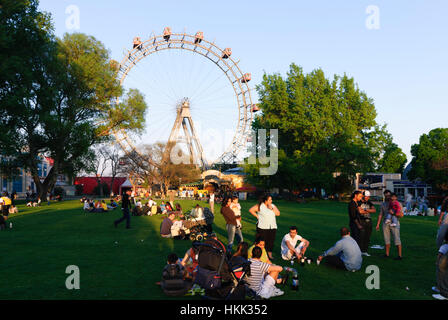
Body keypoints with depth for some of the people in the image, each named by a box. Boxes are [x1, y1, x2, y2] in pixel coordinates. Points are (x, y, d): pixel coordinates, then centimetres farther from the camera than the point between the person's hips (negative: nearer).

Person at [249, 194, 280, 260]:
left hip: (272, 227, 4)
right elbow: (251, 210, -4)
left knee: (271, 241, 4)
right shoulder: (260, 206, -3)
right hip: (262, 227, -4)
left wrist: (272, 208, -10)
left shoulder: (273, 206, 10)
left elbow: (278, 214, 2)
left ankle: (270, 254, 15)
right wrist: (257, 216, -7)